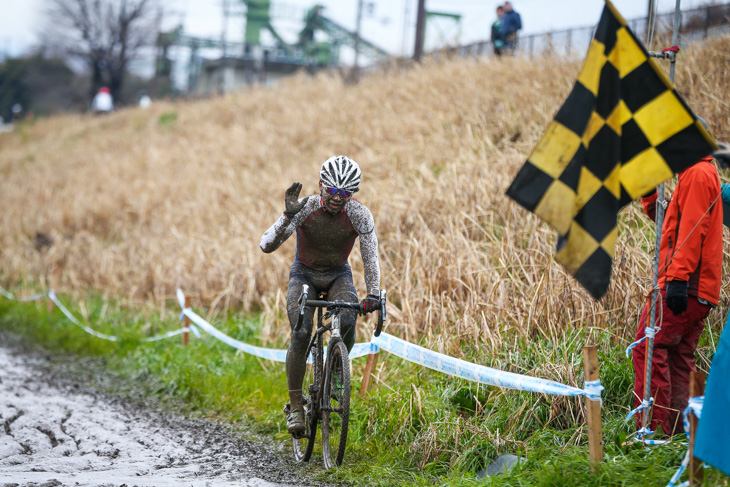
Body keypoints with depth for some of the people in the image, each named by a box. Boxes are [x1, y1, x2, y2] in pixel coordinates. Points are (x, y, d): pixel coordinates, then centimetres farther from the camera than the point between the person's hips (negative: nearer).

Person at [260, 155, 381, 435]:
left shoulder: (360, 215, -21)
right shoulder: (305, 208, -25)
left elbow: (370, 257, -15)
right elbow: (266, 246, -31)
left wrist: (373, 295, -27)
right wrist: (288, 217, -47)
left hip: (338, 275, 1)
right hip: (304, 274, -1)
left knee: (347, 320, -30)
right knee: (301, 333, -24)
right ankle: (295, 406, -14)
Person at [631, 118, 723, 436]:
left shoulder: (697, 174, -8)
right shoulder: (703, 174, 24)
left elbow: (691, 230, -18)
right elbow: (674, 223, 29)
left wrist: (677, 278, -25)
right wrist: (649, 194, 19)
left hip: (684, 287, -10)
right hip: (701, 290, 10)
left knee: (649, 348, -12)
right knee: (680, 357, 10)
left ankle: (654, 428, -17)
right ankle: (682, 431, 8)